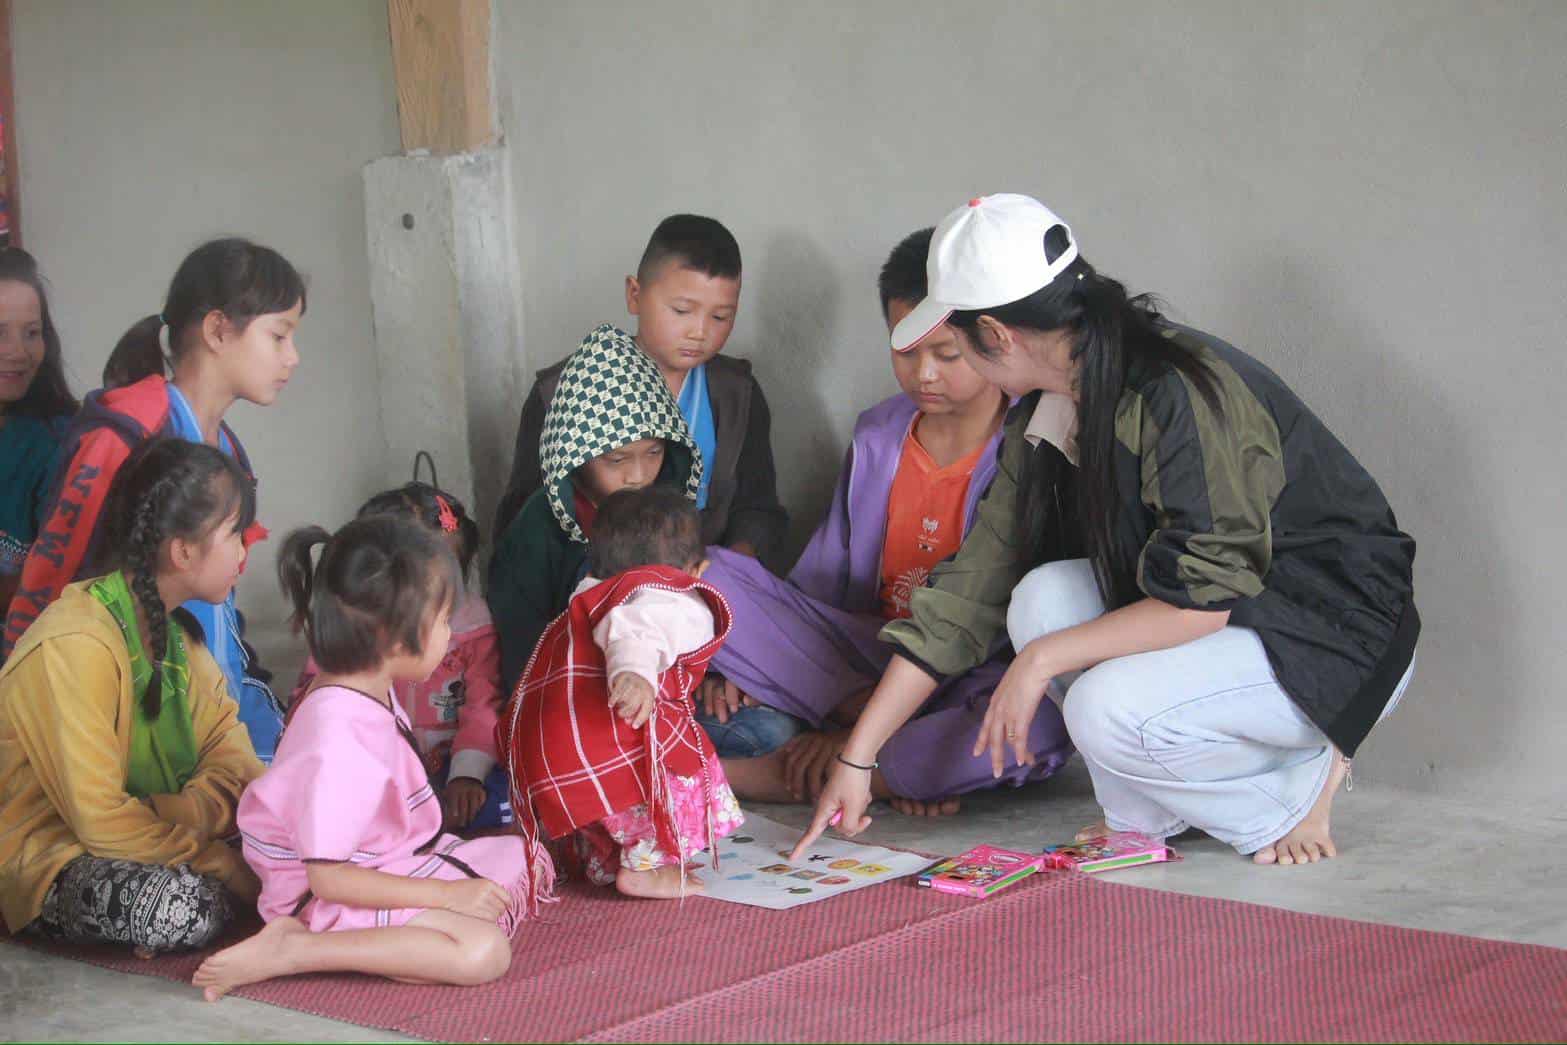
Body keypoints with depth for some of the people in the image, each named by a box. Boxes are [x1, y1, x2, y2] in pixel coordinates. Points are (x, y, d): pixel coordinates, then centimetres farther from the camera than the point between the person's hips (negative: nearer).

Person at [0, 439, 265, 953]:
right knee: (185, 909, -36)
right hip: (48, 858, -8)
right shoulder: (74, 647, -26)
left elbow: (224, 738, -1)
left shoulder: (172, 626, 4)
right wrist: (225, 864, -24)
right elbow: (102, 820, -28)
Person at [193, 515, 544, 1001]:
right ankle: (289, 950, -19)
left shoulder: (372, 694, 2)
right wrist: (448, 894, -23)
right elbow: (329, 877, -27)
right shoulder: (339, 737, -29)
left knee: (531, 860, 17)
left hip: (391, 863, 11)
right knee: (483, 951, -29)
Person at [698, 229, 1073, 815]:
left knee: (1037, 722, -41)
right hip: (867, 665, 5)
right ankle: (904, 767, -20)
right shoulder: (878, 435, 8)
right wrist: (748, 662, -6)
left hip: (972, 689, -5)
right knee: (704, 574, -11)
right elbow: (823, 580, 13)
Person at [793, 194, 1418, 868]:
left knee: (1109, 713, -29)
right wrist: (856, 757, -2)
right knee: (1043, 598, -16)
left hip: (1344, 639, -8)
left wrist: (1043, 659, -23)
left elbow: (1204, 599, -30)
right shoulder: (1045, 421, -1)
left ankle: (1301, 780, -3)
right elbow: (967, 594, 0)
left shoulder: (1180, 392, -27)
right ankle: (1144, 815, 0)